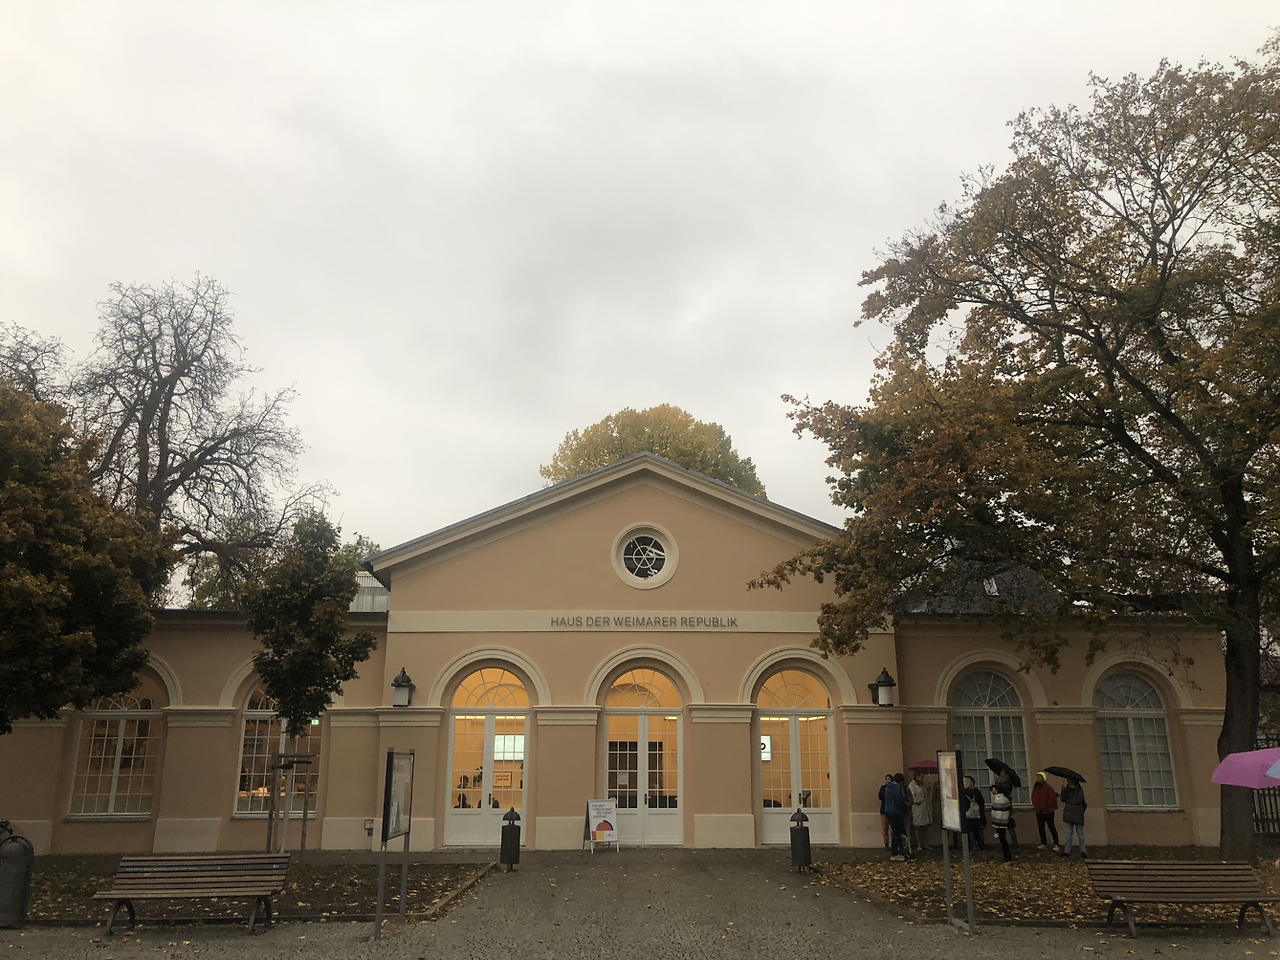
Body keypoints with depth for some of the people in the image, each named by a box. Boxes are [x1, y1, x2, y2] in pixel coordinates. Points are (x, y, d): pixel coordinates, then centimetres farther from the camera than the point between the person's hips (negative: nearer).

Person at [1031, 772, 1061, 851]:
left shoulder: (1048, 787, -13)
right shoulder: (1035, 787, 8)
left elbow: (1053, 798, -17)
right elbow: (1033, 798, 16)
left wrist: (1044, 806, -17)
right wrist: (1035, 805, -3)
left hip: (1048, 812, -7)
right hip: (1039, 812, 7)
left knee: (1052, 827, -1)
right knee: (1041, 828, 12)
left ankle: (1056, 844, 6)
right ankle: (1043, 843, 24)